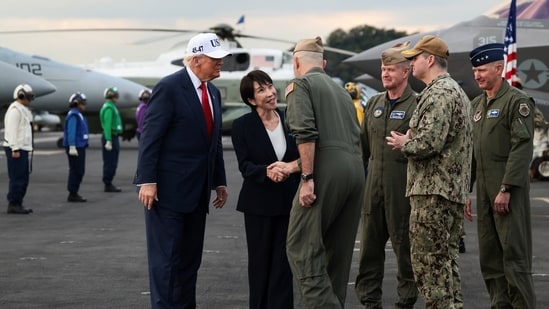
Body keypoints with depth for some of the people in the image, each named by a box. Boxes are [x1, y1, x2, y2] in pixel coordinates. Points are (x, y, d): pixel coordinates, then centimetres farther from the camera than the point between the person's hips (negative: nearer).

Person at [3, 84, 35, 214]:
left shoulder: (23, 110, 19)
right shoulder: (15, 109, -12)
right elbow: (11, 130, -18)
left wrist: (28, 149, 19)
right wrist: (15, 149, -22)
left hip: (23, 149, 10)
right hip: (15, 150, -10)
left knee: (23, 179, 10)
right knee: (17, 178, -9)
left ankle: (17, 204, 14)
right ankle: (13, 205, -6)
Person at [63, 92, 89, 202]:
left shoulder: (78, 115, 16)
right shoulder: (73, 115, -14)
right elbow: (71, 132, -21)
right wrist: (72, 147, -25)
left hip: (80, 147, 10)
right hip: (75, 148, -10)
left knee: (79, 171, 12)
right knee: (76, 171, -7)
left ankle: (74, 194, 18)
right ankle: (72, 194, -3)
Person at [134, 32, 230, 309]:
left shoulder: (213, 92, 13)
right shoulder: (169, 88, -11)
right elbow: (150, 137, -14)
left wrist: (219, 182, 15)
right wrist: (147, 181, -19)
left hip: (198, 191, 8)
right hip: (168, 189, -8)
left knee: (190, 258, 10)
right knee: (166, 257, -4)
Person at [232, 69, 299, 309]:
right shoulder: (242, 126, -4)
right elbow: (245, 166, -10)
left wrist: (291, 167, -19)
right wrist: (267, 171, -30)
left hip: (289, 200, 2)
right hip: (259, 203, -1)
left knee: (283, 262, 0)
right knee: (260, 261, 8)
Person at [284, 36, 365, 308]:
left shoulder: (300, 84, 4)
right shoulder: (340, 90, 26)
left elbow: (306, 132, -11)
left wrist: (307, 178, -14)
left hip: (326, 170, -8)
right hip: (356, 169, 8)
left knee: (302, 247, -8)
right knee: (338, 250, 12)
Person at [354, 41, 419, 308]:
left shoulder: (416, 105, -7)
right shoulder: (374, 103, 13)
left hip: (402, 188, -6)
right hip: (374, 184, 6)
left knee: (404, 247, 3)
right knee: (369, 246, 8)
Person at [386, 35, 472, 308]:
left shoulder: (439, 94, -14)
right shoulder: (456, 91, 20)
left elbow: (429, 142, -24)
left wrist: (404, 144, -5)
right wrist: (410, 141, 15)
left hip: (433, 192, -11)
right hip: (453, 190, 11)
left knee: (428, 260, -7)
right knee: (446, 258, 14)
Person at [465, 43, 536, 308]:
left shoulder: (517, 101, -8)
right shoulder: (477, 104, 16)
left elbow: (522, 148, -16)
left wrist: (505, 189, -20)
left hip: (510, 190, -8)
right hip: (484, 191, 8)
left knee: (514, 254, -7)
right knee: (489, 257, 8)